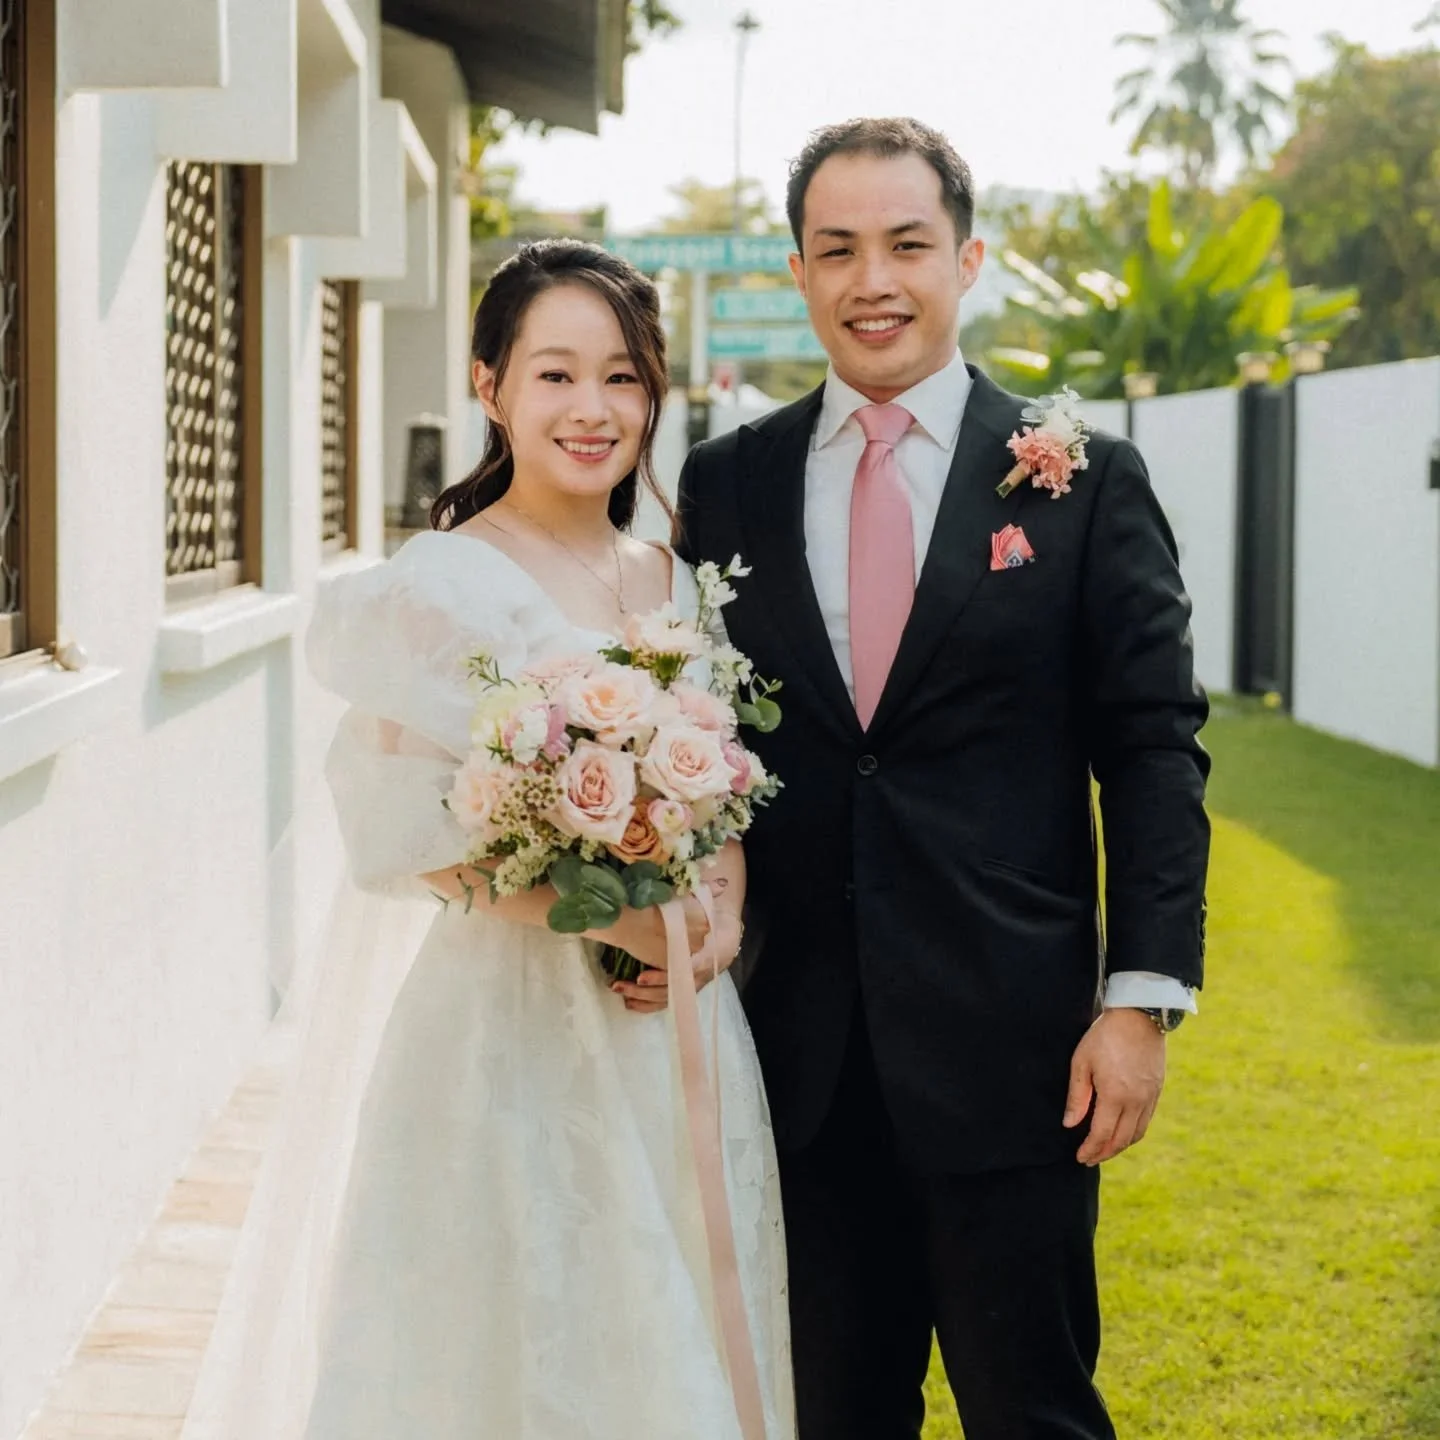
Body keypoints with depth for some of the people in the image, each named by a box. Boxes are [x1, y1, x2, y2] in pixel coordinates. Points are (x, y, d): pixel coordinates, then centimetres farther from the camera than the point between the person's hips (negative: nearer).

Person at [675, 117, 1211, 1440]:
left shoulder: (1083, 481, 0)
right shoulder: (727, 482, 8)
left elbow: (1154, 749, -2)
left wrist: (1143, 997, -9)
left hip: (1009, 1044, -2)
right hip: (800, 1044, 3)